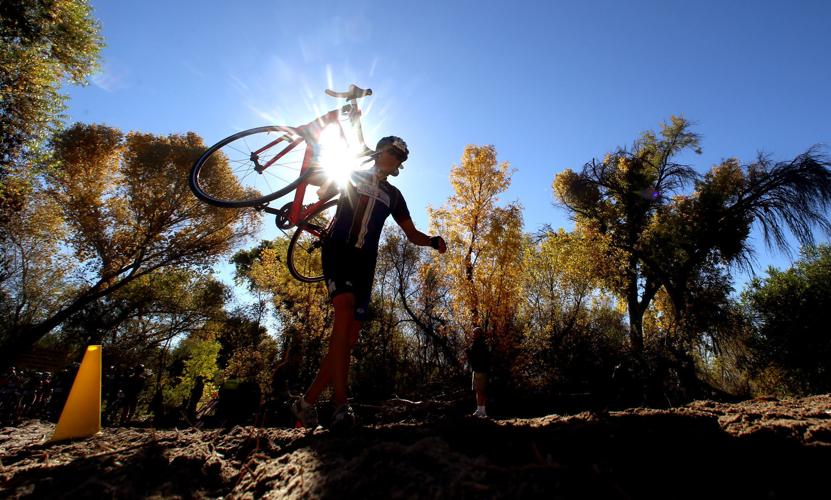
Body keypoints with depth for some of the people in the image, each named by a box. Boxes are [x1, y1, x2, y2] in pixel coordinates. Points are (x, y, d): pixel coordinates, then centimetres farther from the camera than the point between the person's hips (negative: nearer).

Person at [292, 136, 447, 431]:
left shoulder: (393, 195, 21)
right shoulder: (351, 176, 15)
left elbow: (412, 234, 16)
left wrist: (433, 241, -3)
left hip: (364, 262, 4)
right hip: (338, 251, -4)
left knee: (350, 337, -5)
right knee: (345, 307, -31)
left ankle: (307, 402, 6)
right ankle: (341, 405, -32)